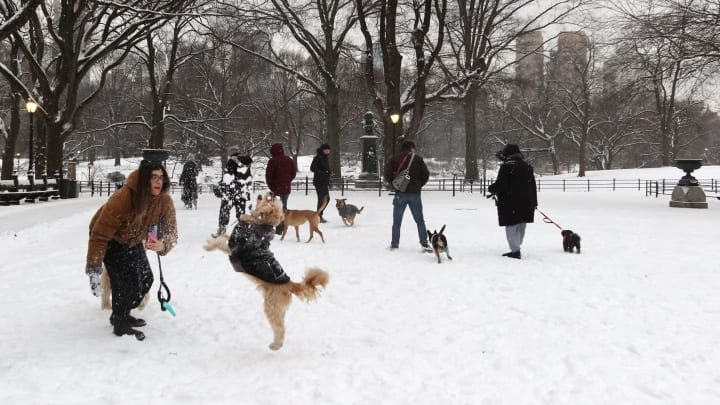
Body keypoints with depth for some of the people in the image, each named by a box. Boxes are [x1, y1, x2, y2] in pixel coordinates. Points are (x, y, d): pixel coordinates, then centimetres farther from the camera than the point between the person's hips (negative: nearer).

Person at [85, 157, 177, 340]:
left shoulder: (164, 201, -22)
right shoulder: (122, 198, -38)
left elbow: (170, 232, -20)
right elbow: (100, 235, -34)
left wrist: (163, 245, -45)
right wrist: (93, 270, -33)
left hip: (132, 241, 6)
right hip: (111, 240, -6)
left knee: (145, 279, 8)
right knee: (126, 281, -16)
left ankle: (122, 315, 33)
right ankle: (120, 325, 6)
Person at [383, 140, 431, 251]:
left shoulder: (394, 159, 1)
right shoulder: (418, 159, 1)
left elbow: (387, 174, -7)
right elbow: (426, 174, -1)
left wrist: (394, 184, 6)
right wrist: (419, 185, 12)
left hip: (400, 193, 0)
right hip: (415, 193, 0)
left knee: (397, 221, 9)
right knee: (420, 220, 8)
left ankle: (394, 244, 10)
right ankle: (424, 243, 2)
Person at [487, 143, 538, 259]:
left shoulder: (506, 166, -12)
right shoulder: (527, 166, 11)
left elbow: (500, 184, -15)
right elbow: (533, 186, 16)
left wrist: (491, 189, 6)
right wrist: (534, 202, 21)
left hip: (510, 204, -7)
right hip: (526, 203, 7)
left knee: (511, 227, -1)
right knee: (520, 227, 15)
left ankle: (515, 251, -4)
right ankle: (516, 249, 22)